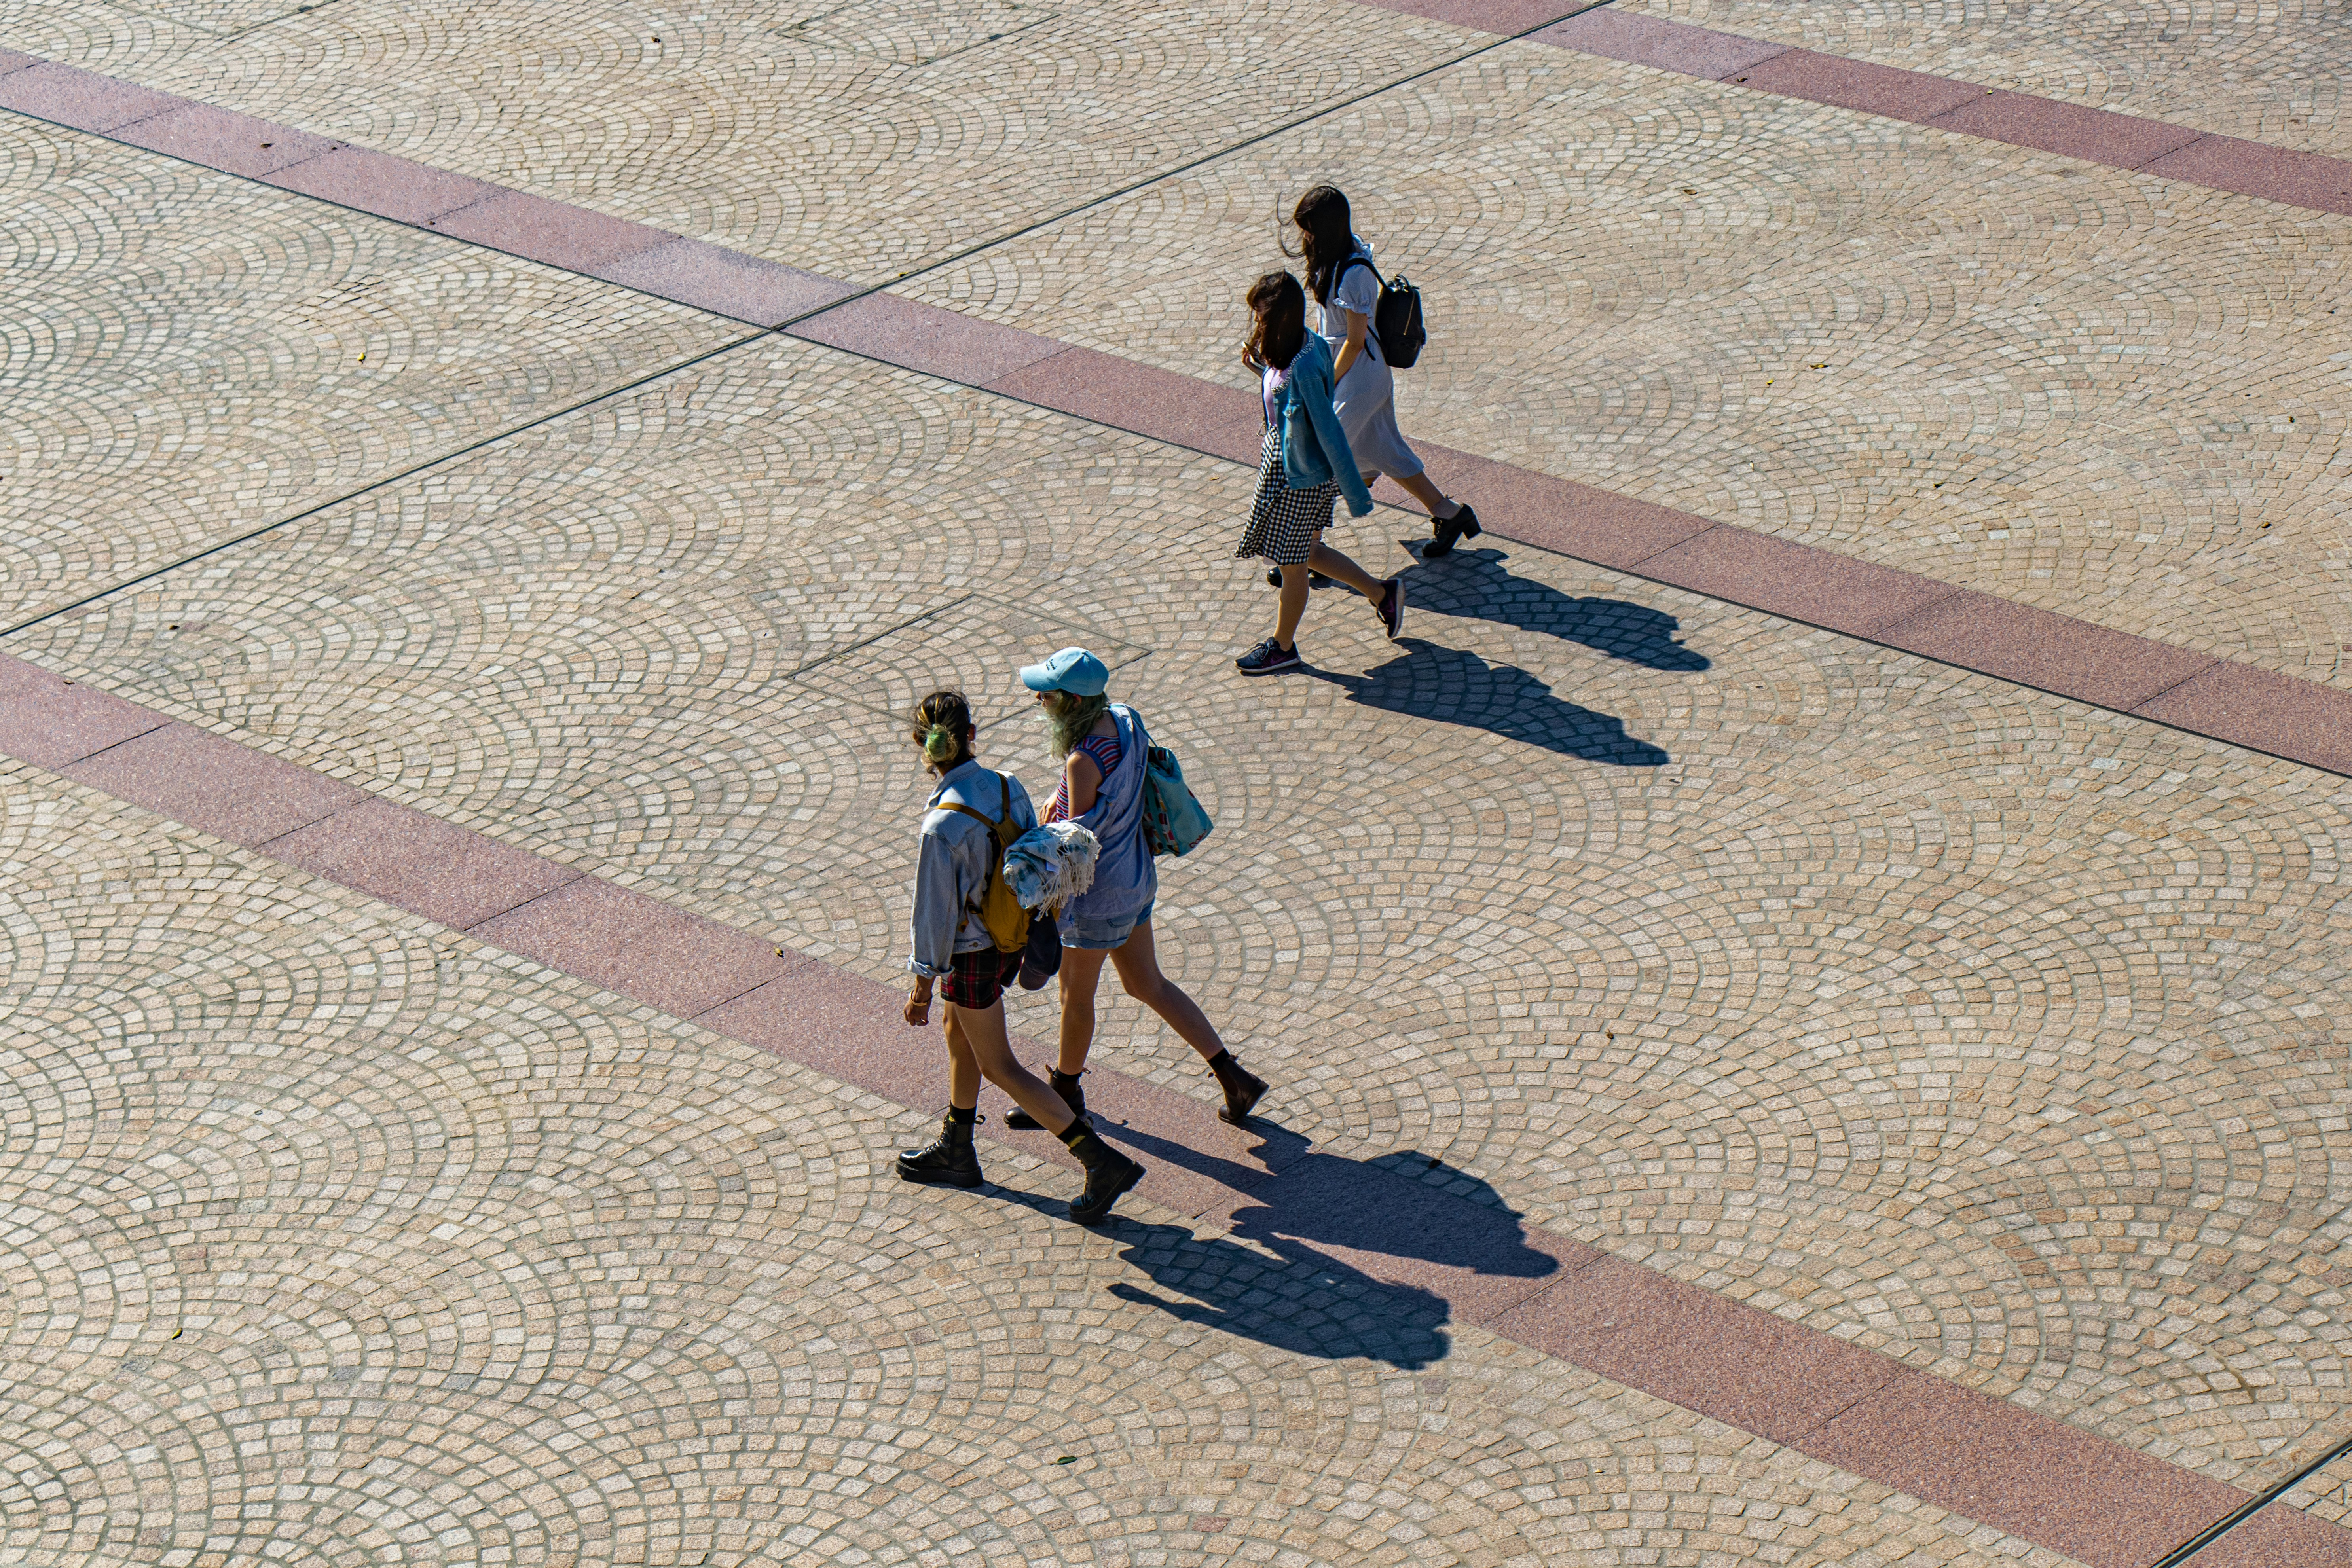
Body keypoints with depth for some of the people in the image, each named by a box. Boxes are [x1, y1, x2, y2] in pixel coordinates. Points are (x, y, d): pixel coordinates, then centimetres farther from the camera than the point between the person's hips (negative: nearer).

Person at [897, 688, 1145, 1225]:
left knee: (998, 1067, 8)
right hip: (1008, 938, 8)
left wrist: (922, 986, -11)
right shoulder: (1009, 789, -11)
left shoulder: (943, 826, -31)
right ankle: (955, 1151, 45)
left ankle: (1103, 1161, 5)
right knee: (957, 1035, 28)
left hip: (971, 953, -8)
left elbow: (935, 910, -23)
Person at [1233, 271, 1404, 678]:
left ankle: (1283, 647, 33)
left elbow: (1329, 432, -27)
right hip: (1283, 460, 9)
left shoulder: (1303, 367, -32)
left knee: (1292, 565, 13)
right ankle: (1382, 593, 39)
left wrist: (1355, 494, -22)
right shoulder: (1303, 345, -5)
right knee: (1306, 552, 25)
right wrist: (1262, 370, -2)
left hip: (1299, 478, -9)